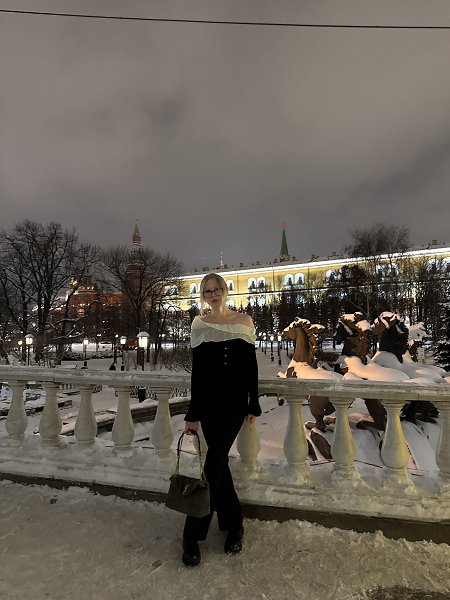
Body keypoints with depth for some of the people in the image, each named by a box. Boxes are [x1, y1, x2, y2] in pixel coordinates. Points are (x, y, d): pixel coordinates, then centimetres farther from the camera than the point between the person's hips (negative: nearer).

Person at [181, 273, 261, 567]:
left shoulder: (244, 321, 2)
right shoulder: (199, 324, 2)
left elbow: (251, 365, 3)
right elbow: (197, 369, 1)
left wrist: (253, 404, 2)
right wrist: (193, 413, -2)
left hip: (236, 399, -1)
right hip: (209, 399, 1)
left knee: (215, 461, -1)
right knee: (219, 460, 9)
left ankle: (193, 533, 15)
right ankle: (234, 523, 30)